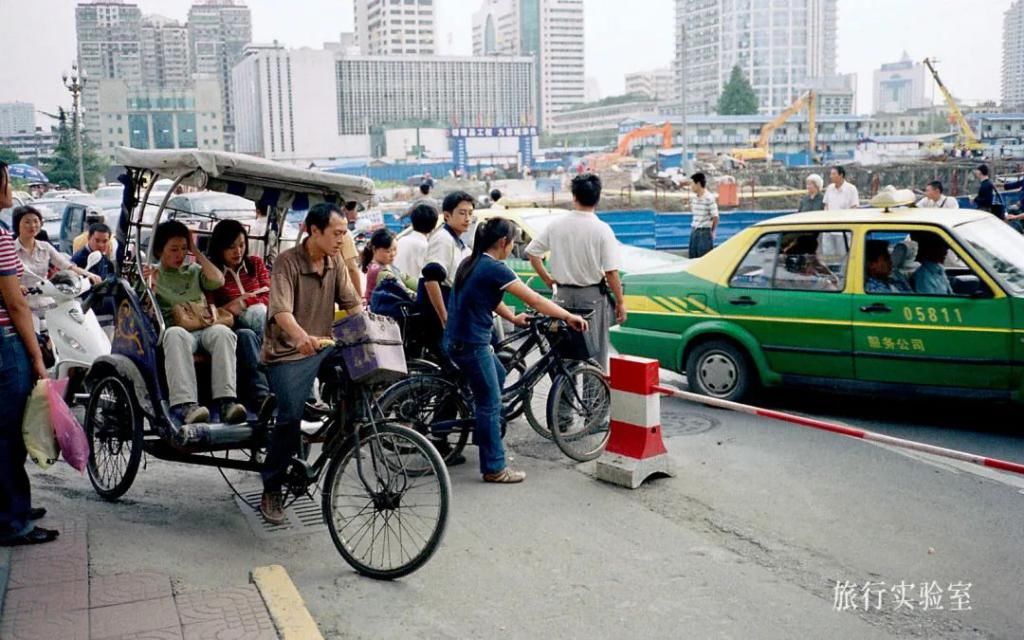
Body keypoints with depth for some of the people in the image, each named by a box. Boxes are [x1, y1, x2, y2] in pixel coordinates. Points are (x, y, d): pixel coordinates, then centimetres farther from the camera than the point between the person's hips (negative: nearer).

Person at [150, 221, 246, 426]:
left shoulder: (195, 271, 27)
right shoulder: (153, 275, 18)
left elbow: (218, 280, 7)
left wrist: (197, 252, 13)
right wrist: (148, 288, -11)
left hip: (204, 328, 3)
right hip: (173, 330, -3)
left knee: (222, 332, -34)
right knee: (176, 335, -41)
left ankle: (226, 400, -47)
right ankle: (184, 404, -54)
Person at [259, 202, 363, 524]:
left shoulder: (335, 261, 4)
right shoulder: (287, 262, -16)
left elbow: (353, 304, 2)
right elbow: (281, 310, -30)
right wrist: (302, 337, -49)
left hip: (324, 348, 6)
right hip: (288, 353, -6)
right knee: (290, 418, -17)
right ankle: (271, 492, 1)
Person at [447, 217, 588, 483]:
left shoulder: (472, 264, 11)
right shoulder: (494, 269, -17)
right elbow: (534, 299, -14)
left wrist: (513, 318, 27)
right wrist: (568, 316, -6)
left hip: (458, 339, 10)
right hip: (471, 344, -10)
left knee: (498, 377, 28)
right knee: (490, 403, -2)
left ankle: (485, 435, 38)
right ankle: (494, 469, 5)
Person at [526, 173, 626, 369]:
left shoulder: (556, 226, -3)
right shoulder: (602, 229, -14)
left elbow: (531, 252, 2)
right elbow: (611, 272, -15)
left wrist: (547, 279, 11)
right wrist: (620, 301, -6)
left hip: (563, 295, 3)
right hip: (593, 296, -3)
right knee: (595, 353, 5)